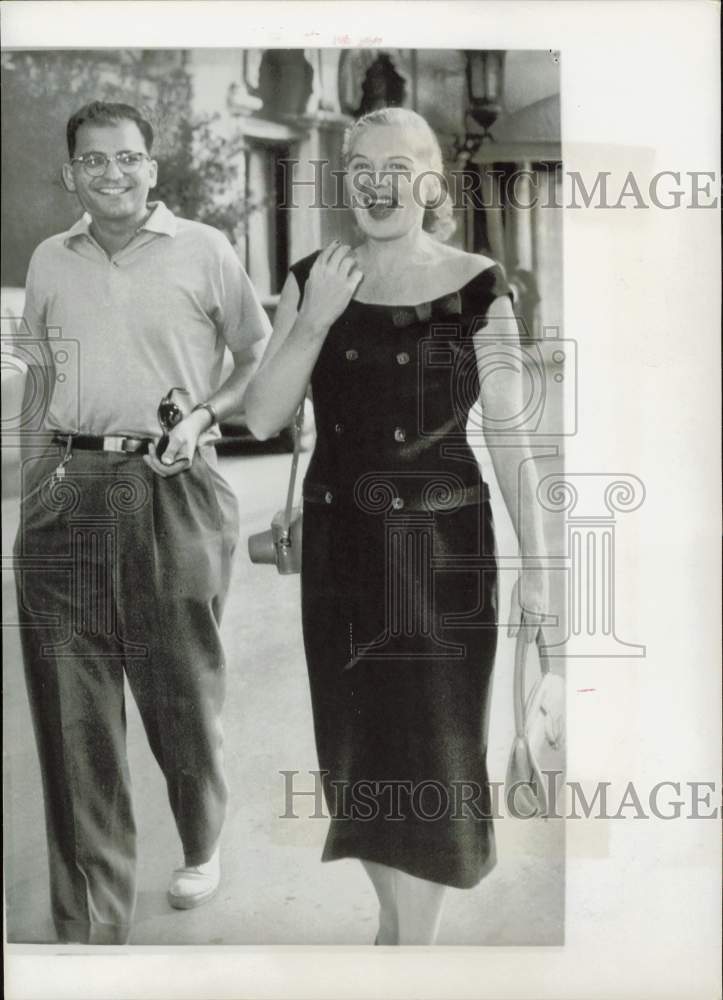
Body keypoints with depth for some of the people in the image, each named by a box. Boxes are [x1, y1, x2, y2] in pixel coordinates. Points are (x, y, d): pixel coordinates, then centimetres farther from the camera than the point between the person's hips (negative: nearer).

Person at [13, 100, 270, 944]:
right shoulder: (49, 260, 12)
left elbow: (261, 357, 8)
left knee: (182, 690, 9)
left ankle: (201, 846, 38)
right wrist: (32, 479, 14)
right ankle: (89, 921, 14)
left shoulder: (203, 249, 2)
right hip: (66, 488, 3)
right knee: (72, 708, 2)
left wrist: (204, 416, -8)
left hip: (172, 488, -2)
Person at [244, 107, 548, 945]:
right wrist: (314, 320, -14)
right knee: (359, 747, 13)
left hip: (443, 541, -3)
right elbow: (261, 419, -2)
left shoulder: (476, 286, -5)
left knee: (430, 746, 2)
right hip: (339, 540, 4)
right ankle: (392, 920, 35)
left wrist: (533, 560, -3)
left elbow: (509, 432, -3)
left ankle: (416, 939, 20)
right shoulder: (311, 280, 4)